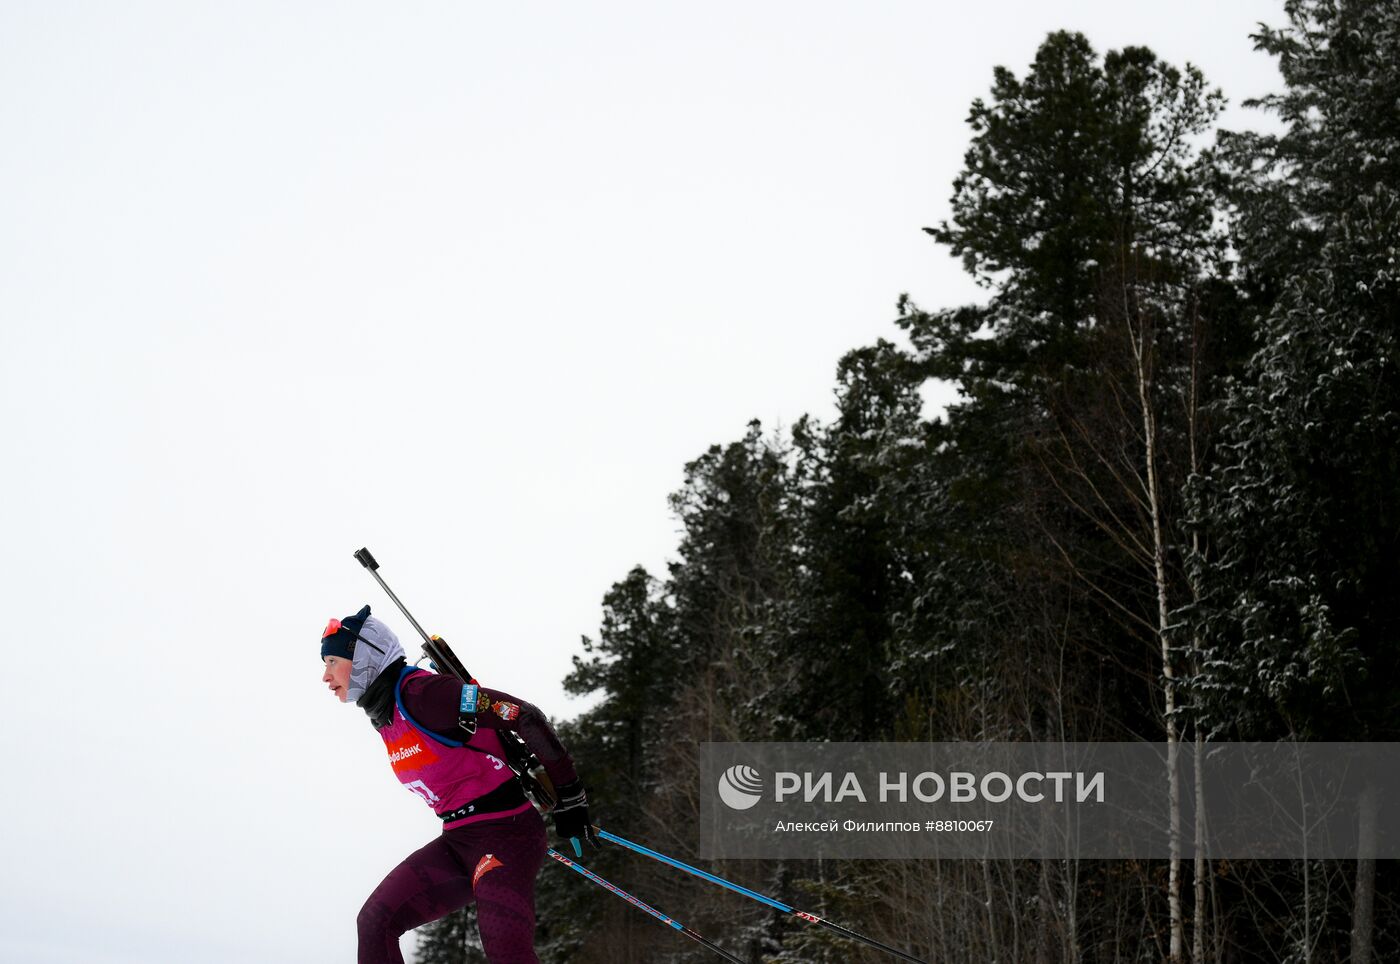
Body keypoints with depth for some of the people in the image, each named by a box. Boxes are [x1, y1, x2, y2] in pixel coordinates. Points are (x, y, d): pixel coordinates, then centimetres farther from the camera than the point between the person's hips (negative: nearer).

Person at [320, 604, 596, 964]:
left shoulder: (422, 693, -17)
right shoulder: (384, 716, 12)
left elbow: (526, 716, -17)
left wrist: (569, 800, -12)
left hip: (503, 831, -9)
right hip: (457, 842, 9)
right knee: (375, 921, -6)